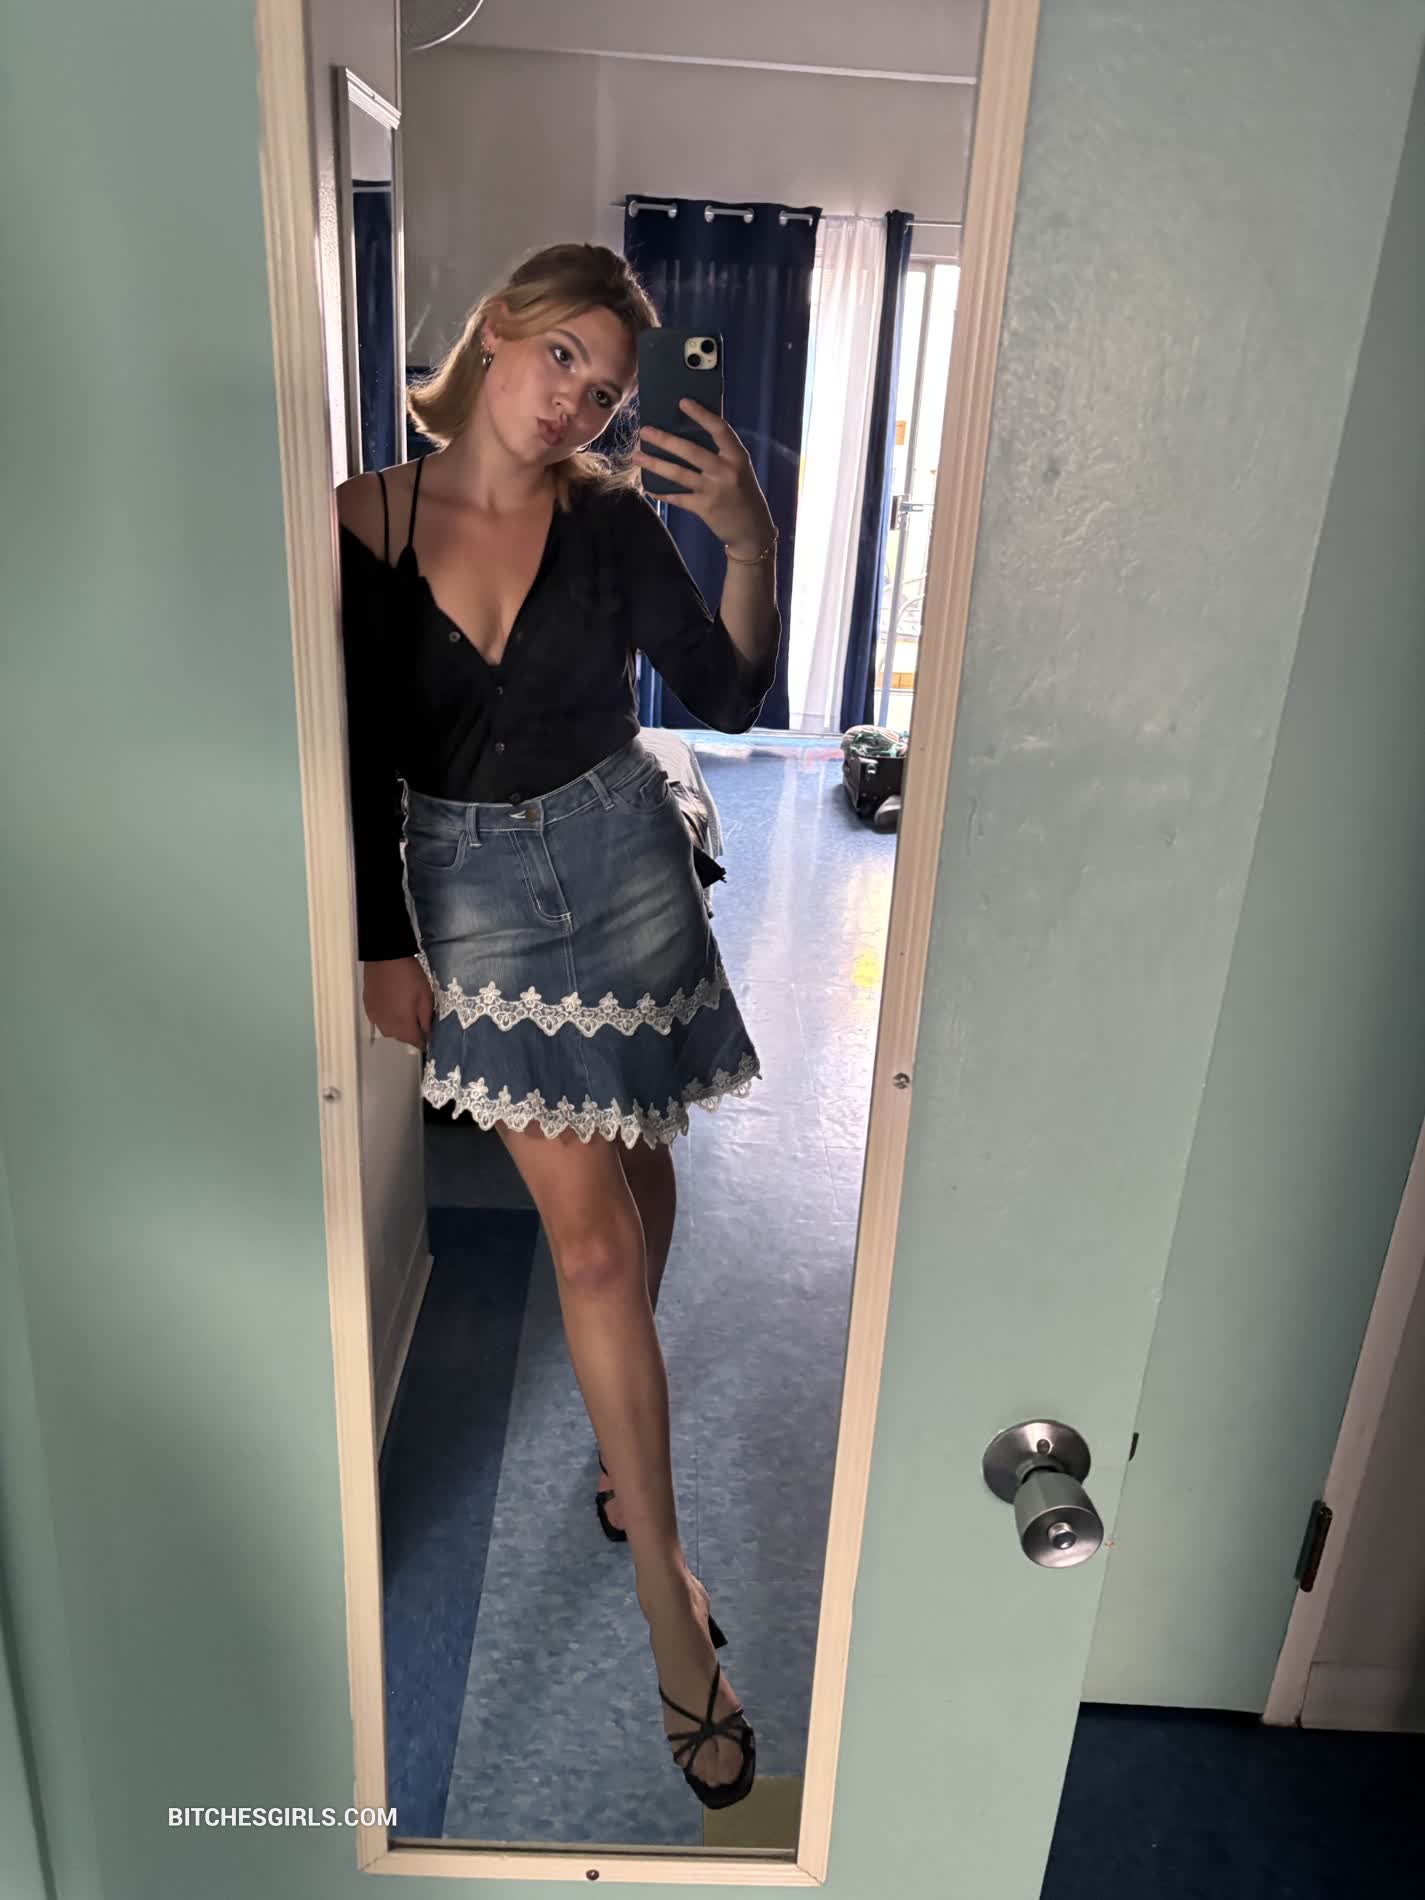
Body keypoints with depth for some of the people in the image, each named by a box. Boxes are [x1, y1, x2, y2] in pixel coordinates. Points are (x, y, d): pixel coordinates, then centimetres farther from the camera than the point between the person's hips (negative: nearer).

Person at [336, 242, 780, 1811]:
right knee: (593, 1239, -3)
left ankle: (617, 1423, 45)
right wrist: (385, 949, -1)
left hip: (616, 860, 2)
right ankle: (669, 1603, 11)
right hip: (472, 887, -1)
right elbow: (362, 762, -4)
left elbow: (728, 697, -5)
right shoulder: (365, 523, -7)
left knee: (635, 1172, 14)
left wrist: (750, 542, -19)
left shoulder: (608, 517, -4)